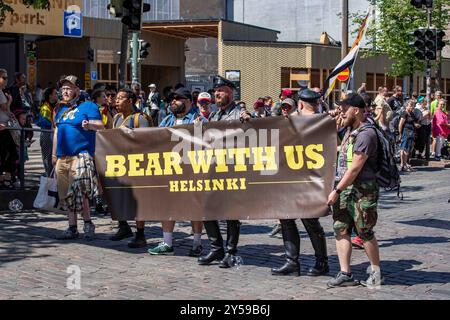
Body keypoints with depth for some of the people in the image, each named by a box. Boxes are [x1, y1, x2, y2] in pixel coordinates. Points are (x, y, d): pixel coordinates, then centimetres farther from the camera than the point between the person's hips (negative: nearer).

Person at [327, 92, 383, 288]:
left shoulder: (366, 134, -18)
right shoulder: (351, 130, 12)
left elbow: (355, 168, -21)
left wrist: (336, 191, -18)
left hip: (362, 189, -9)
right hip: (346, 187, 9)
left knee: (365, 232, 0)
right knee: (340, 229, 3)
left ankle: (376, 272, 17)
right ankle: (345, 274, 7)